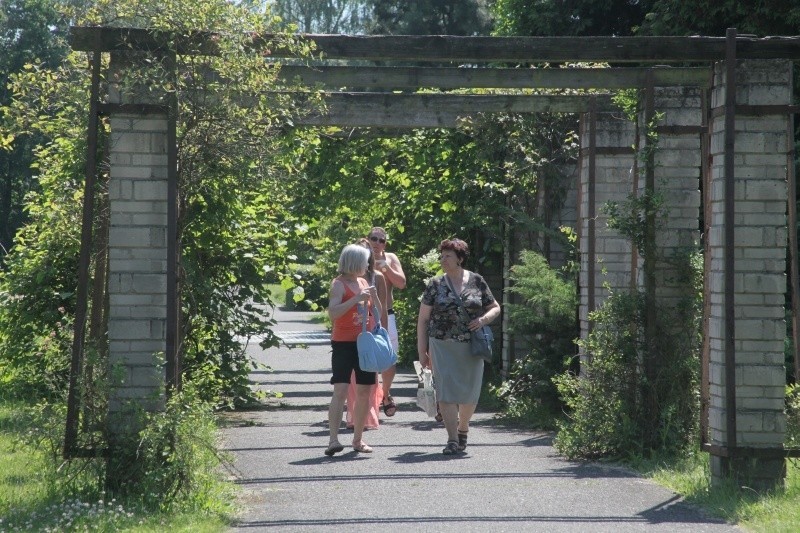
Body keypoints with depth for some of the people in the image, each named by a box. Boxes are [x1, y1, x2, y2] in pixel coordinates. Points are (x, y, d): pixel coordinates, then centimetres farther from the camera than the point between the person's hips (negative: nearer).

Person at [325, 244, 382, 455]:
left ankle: (358, 439, 18)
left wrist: (374, 295, 0)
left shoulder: (363, 283, 14)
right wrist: (357, 298, -23)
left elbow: (378, 312, 19)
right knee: (341, 390, -14)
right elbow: (333, 313, -20)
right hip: (344, 343, -7)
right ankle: (333, 440, -18)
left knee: (364, 392, 8)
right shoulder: (339, 284, -7)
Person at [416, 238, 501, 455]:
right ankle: (452, 440, -8)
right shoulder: (435, 285, 2)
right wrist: (422, 351, 1)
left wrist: (483, 319, -11)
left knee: (469, 393, 7)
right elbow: (423, 319, 5)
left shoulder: (476, 282, 3)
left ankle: (463, 429, 33)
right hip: (442, 345, -1)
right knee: (446, 392, -9)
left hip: (471, 347, 1)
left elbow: (495, 308, 11)